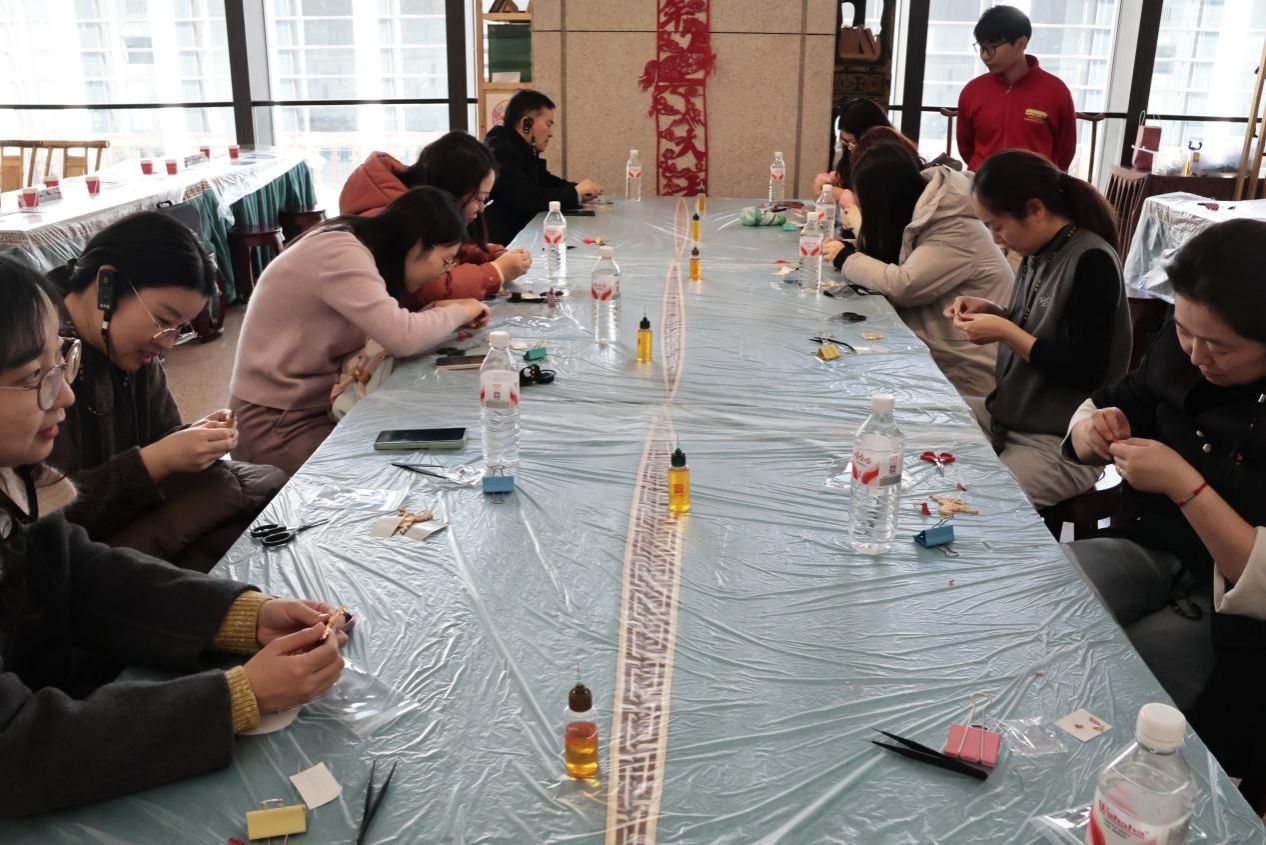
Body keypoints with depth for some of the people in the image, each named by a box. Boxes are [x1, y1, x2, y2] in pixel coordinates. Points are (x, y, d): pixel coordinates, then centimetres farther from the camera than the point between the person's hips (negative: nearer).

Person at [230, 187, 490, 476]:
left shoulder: (358, 248, 6)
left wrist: (440, 314, -11)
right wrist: (460, 312, -14)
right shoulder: (341, 252, -22)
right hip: (276, 424, -9)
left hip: (320, 405, 9)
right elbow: (402, 338, -30)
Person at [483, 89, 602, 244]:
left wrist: (580, 190, -1)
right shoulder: (501, 151, -18)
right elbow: (528, 200, -24)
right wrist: (574, 193, -12)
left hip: (518, 233, 9)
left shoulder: (520, 150, 10)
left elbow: (546, 181, 17)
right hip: (501, 242, -9)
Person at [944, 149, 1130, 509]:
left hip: (1063, 444, -8)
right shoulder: (1039, 253, 4)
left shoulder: (1091, 262, -19)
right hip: (1006, 415, 9)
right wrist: (993, 312, 1)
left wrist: (1005, 333, -19)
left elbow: (1087, 372, -22)